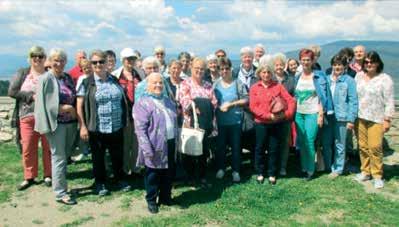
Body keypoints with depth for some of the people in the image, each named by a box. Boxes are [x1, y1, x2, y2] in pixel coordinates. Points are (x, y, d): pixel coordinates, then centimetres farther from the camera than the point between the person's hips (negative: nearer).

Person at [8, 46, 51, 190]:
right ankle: (29, 177, 22)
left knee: (48, 147, 6)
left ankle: (48, 175, 21)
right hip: (27, 117, 2)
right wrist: (31, 96, -11)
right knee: (28, 148, 7)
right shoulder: (22, 73, 8)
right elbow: (12, 91, 0)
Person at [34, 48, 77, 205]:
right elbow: (44, 103, -13)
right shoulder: (46, 79, -8)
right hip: (56, 123, -6)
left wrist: (73, 111, 2)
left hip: (71, 122, 7)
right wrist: (66, 108, -14)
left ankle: (61, 187, 26)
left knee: (65, 156, 13)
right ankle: (60, 193, 5)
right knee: (59, 157, -3)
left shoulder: (68, 78, 11)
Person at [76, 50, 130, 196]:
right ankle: (100, 183, 29)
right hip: (96, 128, -3)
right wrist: (82, 126, -10)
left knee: (118, 155, 14)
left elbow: (123, 100, 15)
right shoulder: (87, 83, -4)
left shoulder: (114, 80, 7)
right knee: (98, 157, 11)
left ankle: (120, 179, 34)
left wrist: (124, 120, 12)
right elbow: (80, 106, -5)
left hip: (117, 127, 3)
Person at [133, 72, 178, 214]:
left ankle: (165, 197, 34)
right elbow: (140, 128, -15)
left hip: (170, 144, 6)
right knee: (153, 174, 8)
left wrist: (176, 141, 16)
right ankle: (151, 200, 25)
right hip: (155, 145, -6)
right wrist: (147, 149, -19)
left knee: (168, 173, 16)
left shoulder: (169, 102, 13)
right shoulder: (143, 103, -9)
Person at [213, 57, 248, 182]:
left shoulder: (237, 83, -4)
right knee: (220, 145, 12)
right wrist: (220, 107, -14)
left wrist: (231, 104, -14)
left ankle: (236, 171, 21)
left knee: (236, 146, 7)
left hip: (235, 121, -2)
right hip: (221, 121, 2)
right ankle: (221, 168, 29)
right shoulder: (216, 84, 3)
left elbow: (246, 99, -6)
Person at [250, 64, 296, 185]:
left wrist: (287, 114, -17)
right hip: (261, 124, -1)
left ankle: (272, 174, 22)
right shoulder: (254, 88, 1)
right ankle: (260, 173, 25)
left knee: (274, 149, 9)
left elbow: (291, 101, 0)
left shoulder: (278, 86, 4)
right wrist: (269, 116, -17)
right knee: (260, 149, 10)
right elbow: (253, 107, -8)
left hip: (277, 123, 1)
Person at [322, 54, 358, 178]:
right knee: (326, 143, 11)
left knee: (339, 145, 6)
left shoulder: (349, 80, -6)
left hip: (341, 117, -4)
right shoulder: (326, 79, 7)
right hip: (327, 117, 4)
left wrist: (351, 119, -12)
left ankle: (337, 169, 20)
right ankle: (327, 166, 27)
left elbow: (353, 101, -8)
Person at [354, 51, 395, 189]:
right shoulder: (359, 76, 9)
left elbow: (389, 101, -4)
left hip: (376, 119, -4)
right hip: (359, 118, 4)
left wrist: (387, 120, -8)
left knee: (375, 147, -7)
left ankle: (377, 176, 7)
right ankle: (365, 172, 21)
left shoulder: (385, 79, -4)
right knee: (362, 146, 7)